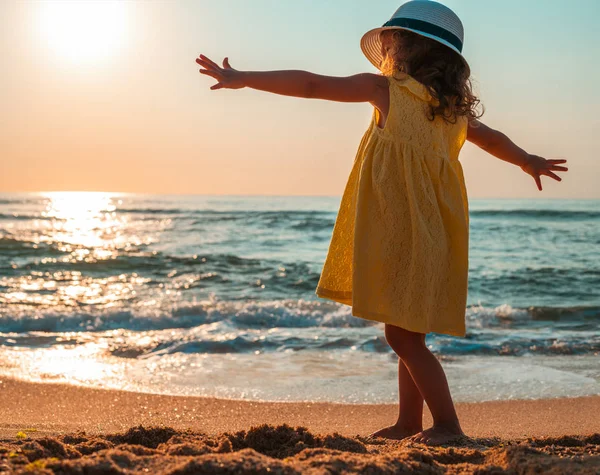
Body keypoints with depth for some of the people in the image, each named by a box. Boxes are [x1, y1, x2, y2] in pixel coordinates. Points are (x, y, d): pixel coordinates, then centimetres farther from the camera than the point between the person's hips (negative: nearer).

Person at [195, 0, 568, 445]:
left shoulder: (385, 87, -4)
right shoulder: (455, 106, 15)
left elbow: (310, 84, -4)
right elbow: (493, 139, 32)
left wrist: (244, 78, 1)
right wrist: (528, 161, 52)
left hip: (403, 229, -8)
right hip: (434, 232, 8)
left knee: (403, 334, -3)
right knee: (409, 332, 15)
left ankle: (448, 424, -1)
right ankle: (409, 422, 23)